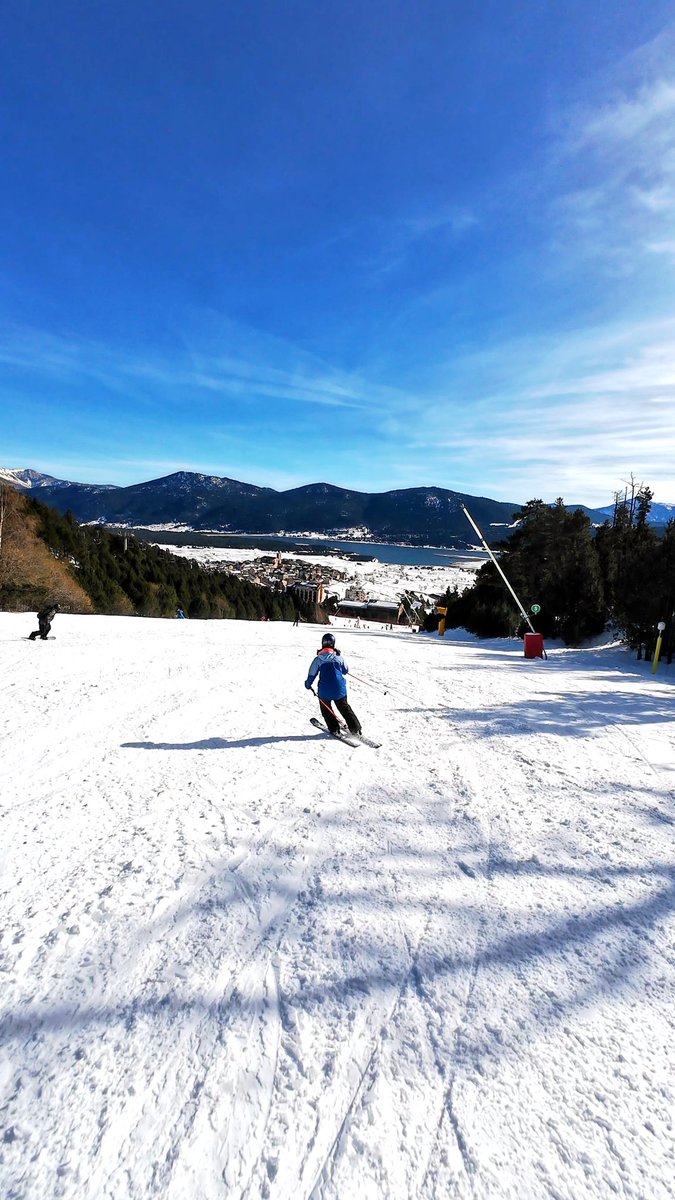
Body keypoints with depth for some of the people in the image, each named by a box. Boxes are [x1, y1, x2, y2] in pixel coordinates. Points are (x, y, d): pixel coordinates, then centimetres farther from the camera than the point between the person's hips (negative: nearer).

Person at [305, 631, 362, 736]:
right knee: (345, 708, 18)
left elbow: (311, 674, -3)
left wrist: (308, 685, 15)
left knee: (326, 709, 21)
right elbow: (345, 670, 10)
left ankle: (334, 729, 17)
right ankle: (355, 729, 17)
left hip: (324, 691, -2)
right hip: (339, 689, 2)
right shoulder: (338, 657, -4)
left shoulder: (318, 659, -7)